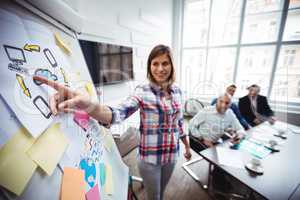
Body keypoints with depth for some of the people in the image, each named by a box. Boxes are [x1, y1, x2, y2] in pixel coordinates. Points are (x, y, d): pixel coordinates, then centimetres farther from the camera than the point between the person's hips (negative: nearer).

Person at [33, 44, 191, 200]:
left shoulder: (176, 91, -1)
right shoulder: (143, 91, -18)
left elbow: (179, 121, 8)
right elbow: (119, 113, -32)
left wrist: (187, 146, 15)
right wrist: (89, 106, -52)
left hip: (171, 155, 5)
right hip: (149, 157, -4)